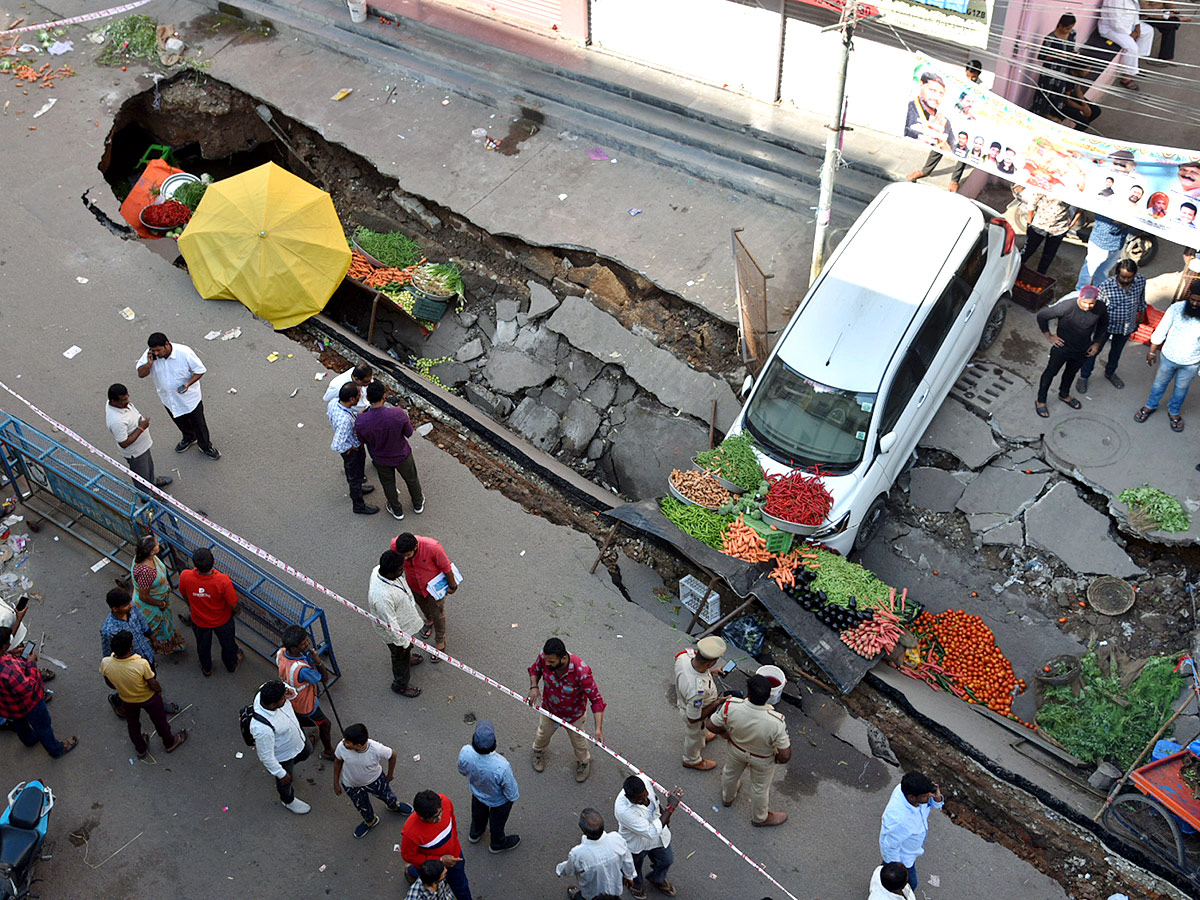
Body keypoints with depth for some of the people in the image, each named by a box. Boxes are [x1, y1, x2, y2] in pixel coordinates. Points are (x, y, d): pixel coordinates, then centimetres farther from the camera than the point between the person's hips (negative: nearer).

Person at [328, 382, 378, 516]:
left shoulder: (333, 402, -21)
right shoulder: (345, 420, -46)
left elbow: (328, 412, 4)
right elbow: (336, 446, -42)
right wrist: (352, 447, -22)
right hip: (352, 450, -8)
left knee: (350, 470, 34)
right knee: (355, 476, 18)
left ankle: (356, 489, 62)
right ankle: (359, 505, 42)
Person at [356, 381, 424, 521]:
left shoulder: (361, 422, -31)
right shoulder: (398, 414, -34)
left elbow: (362, 440, -9)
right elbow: (409, 433, -16)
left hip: (381, 459, 1)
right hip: (402, 456, 0)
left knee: (388, 484, 29)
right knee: (411, 479, 29)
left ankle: (397, 510, 51)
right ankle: (418, 504, 53)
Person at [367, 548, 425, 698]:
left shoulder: (378, 570, -22)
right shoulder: (382, 596, -48)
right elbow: (390, 624, -33)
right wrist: (404, 642, -19)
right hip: (396, 631, -7)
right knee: (401, 655, 22)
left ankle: (407, 658, 69)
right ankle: (400, 685, 48)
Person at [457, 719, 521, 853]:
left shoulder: (465, 752, -38)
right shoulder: (502, 767, -48)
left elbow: (462, 770, -12)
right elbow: (511, 793, -27)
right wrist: (515, 797, -3)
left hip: (477, 791, 3)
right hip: (498, 801, -3)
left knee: (478, 813, 37)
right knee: (497, 822, 31)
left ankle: (475, 834, 67)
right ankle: (498, 844, 61)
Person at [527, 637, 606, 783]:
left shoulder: (581, 671, -43)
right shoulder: (544, 657, -31)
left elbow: (596, 700, -34)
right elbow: (534, 669, -5)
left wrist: (599, 729, -41)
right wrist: (534, 686, -25)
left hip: (573, 714, -3)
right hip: (549, 709, 3)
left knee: (578, 742, 25)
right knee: (543, 734, 31)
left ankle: (583, 762, 57)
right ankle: (538, 751, 65)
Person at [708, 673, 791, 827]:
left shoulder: (731, 706, -38)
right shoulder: (776, 722, -42)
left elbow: (712, 725, -19)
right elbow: (785, 755, -30)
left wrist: (725, 732, 3)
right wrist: (780, 759, -5)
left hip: (736, 750, 2)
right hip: (763, 760, -2)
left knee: (731, 773, 35)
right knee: (760, 788, 29)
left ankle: (727, 797, 67)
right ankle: (760, 818, 57)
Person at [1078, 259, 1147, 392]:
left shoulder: (1141, 281, -19)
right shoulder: (1106, 285, -32)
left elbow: (1141, 299, 2)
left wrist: (1141, 314, 17)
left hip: (1127, 326, 4)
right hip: (1107, 325, -4)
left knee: (1117, 351, 27)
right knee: (1095, 350, 15)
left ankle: (1110, 372, 54)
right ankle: (1083, 376, 38)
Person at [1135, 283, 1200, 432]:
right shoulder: (1176, 309, -22)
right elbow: (1160, 332, -9)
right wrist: (1152, 352, -3)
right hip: (1169, 357, 0)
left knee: (1181, 388, 22)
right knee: (1160, 383, 23)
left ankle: (1174, 411, 47)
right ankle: (1150, 406, 47)